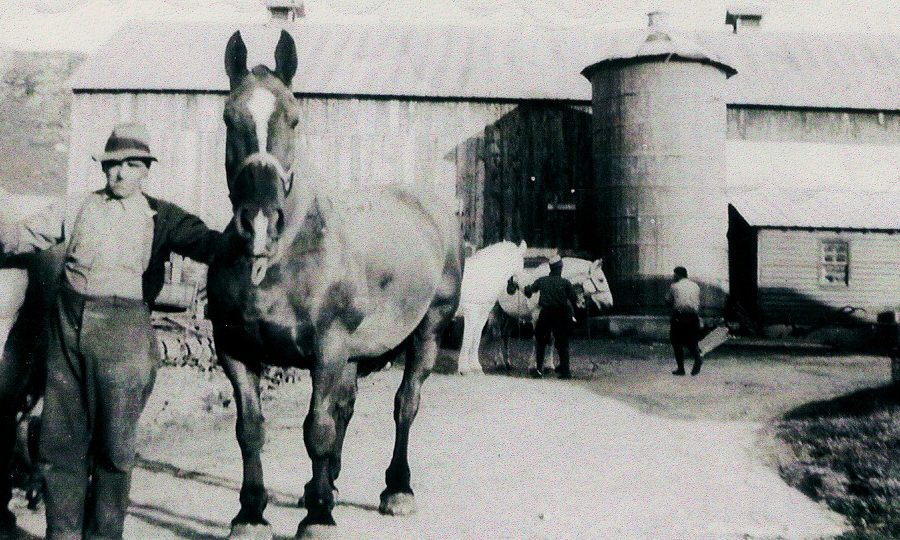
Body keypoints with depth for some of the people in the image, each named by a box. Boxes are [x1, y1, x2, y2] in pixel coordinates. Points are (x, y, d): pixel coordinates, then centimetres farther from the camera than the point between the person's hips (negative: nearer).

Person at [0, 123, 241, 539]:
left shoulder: (161, 218, 3)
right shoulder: (81, 209, 11)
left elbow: (206, 243, -10)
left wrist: (243, 244, -29)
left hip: (123, 333, -2)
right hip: (68, 327, 3)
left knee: (114, 442, 5)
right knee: (61, 437, 9)